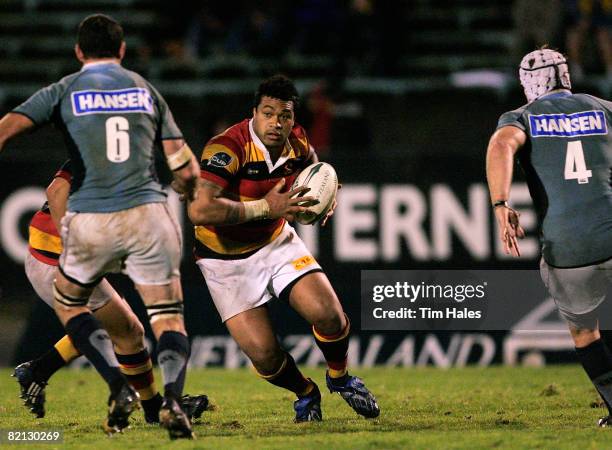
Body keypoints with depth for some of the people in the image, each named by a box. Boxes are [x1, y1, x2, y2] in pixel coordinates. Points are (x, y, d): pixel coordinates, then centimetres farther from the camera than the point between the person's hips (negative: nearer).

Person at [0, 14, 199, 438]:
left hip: (90, 221, -1)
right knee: (169, 316, 7)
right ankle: (173, 397, -20)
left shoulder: (64, 91, 7)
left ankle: (119, 387, 3)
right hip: (148, 214, 1)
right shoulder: (146, 90, 13)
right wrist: (183, 190, 33)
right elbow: (187, 171, 13)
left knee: (68, 302, 22)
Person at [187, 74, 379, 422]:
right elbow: (199, 210, -41)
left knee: (330, 314, -14)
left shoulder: (297, 143, -9)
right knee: (264, 353, -12)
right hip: (226, 259, -4)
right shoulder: (229, 148, -29)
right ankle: (306, 394, 21)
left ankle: (340, 379, 19)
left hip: (277, 241, 4)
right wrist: (265, 207, -38)